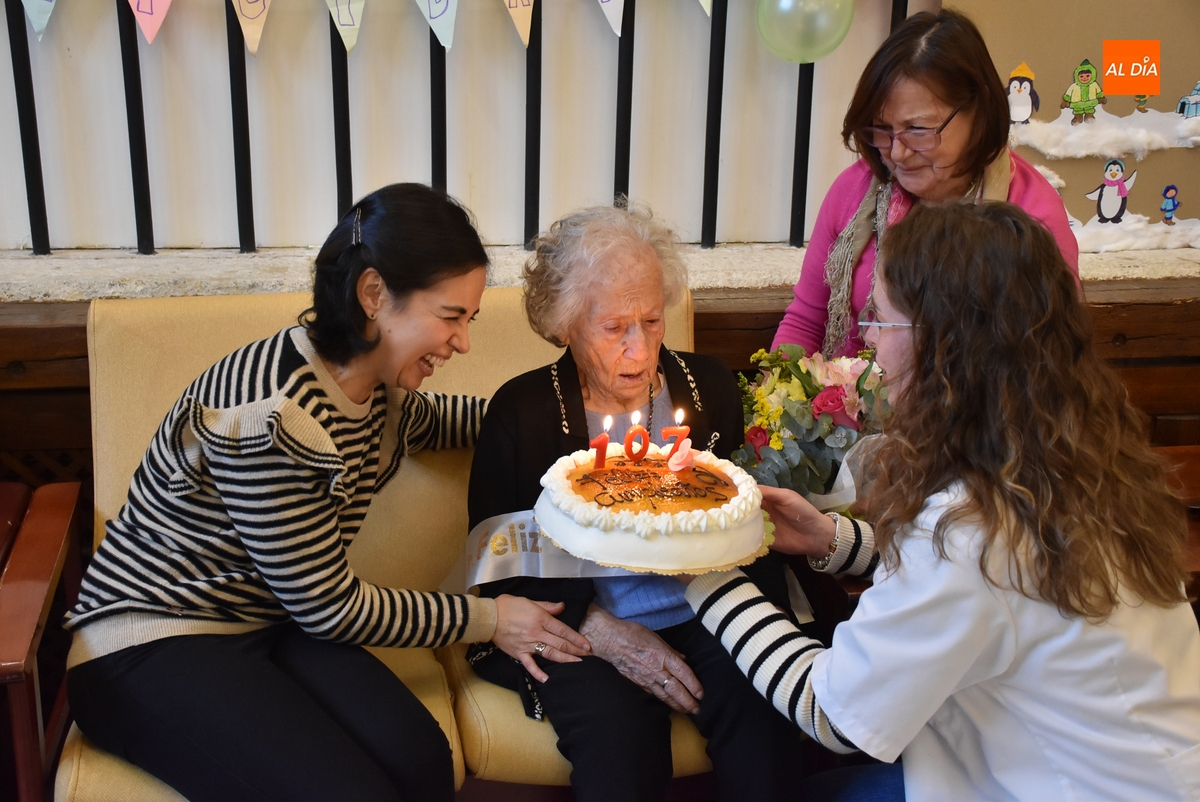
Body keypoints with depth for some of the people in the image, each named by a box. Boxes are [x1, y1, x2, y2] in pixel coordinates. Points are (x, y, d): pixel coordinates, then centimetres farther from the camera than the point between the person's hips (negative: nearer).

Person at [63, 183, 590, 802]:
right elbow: (330, 608, -18)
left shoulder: (373, 377, 1)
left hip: (269, 627, 7)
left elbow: (421, 422, 29)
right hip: (152, 647, -7)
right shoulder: (275, 412, -26)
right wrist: (486, 618, -8)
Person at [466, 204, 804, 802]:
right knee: (621, 731, -31)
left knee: (766, 718, -26)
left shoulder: (707, 384, 8)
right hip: (577, 629, -2)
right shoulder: (520, 411, -1)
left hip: (706, 618, 3)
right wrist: (603, 633, -16)